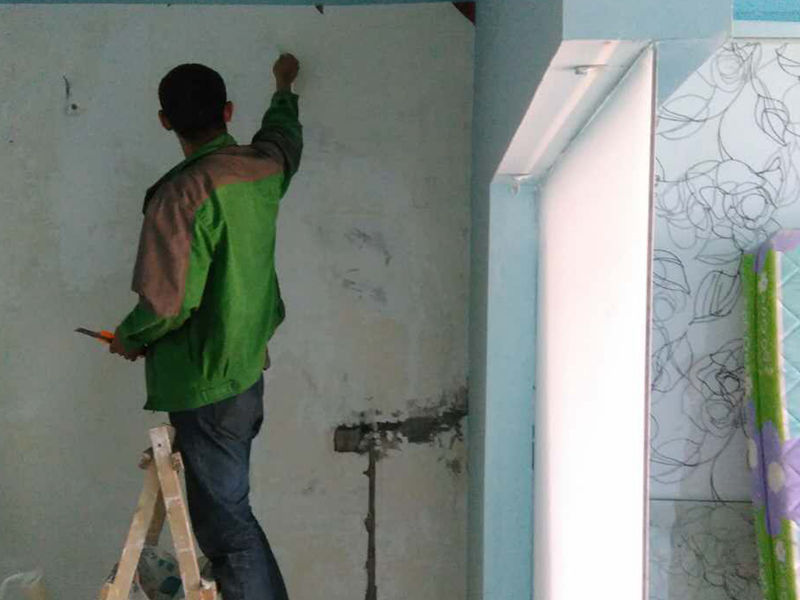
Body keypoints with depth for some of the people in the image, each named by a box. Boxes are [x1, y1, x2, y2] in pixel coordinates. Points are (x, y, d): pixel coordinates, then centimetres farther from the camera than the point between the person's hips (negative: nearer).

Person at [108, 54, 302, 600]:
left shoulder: (183, 194, -21)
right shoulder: (264, 167, 1)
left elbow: (168, 303, -24)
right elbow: (284, 137, 27)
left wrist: (130, 338, -3)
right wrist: (284, 88, 46)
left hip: (205, 388, -8)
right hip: (249, 375, 8)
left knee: (227, 524, 0)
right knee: (227, 510, 24)